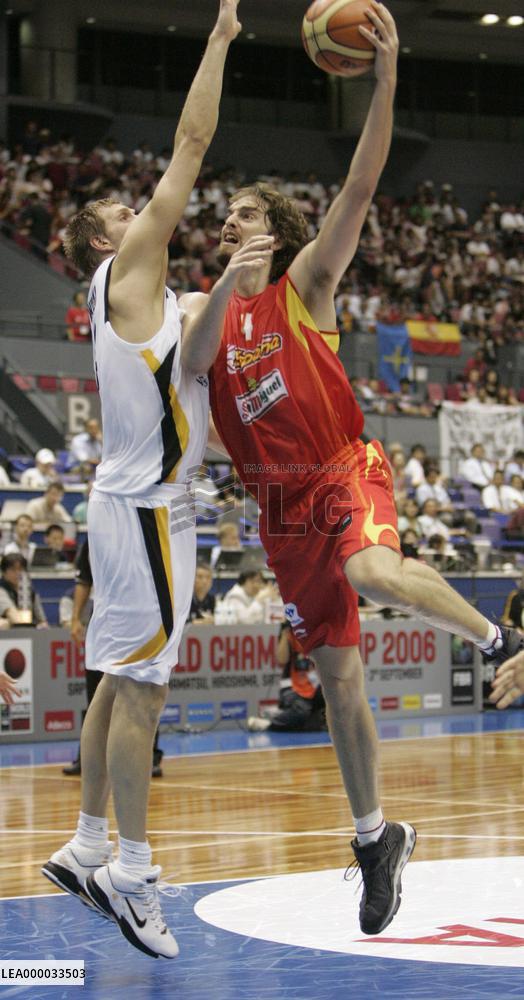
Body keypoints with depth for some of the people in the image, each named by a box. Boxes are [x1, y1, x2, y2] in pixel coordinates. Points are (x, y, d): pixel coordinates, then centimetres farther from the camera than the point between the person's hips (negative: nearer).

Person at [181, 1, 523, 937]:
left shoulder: (304, 282, 1)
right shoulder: (205, 306, 12)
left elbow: (359, 188, -12)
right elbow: (192, 359, -11)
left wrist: (385, 76, -22)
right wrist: (226, 282, -28)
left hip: (344, 472, -4)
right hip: (281, 501, 5)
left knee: (375, 574, -39)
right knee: (337, 674, 7)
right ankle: (375, 836, 18)